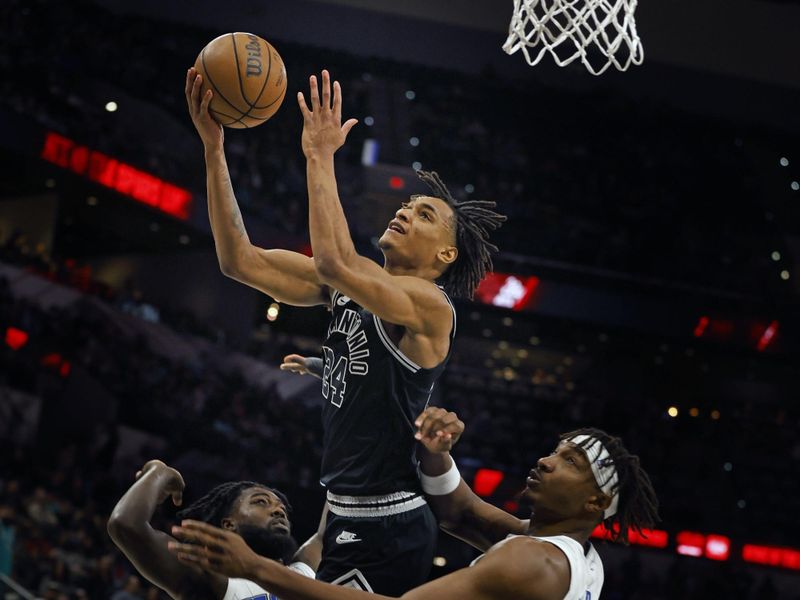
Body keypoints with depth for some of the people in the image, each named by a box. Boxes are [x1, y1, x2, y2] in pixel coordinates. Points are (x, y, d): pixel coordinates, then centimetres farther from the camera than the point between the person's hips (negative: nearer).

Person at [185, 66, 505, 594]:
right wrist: (213, 146, -3)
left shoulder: (431, 304, -12)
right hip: (350, 517, 8)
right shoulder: (351, 287, 10)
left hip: (384, 529, -8)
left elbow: (333, 262, -30)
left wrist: (321, 156, -21)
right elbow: (240, 261, 4)